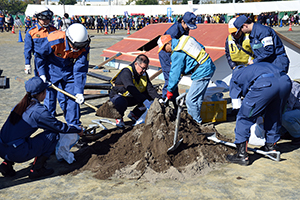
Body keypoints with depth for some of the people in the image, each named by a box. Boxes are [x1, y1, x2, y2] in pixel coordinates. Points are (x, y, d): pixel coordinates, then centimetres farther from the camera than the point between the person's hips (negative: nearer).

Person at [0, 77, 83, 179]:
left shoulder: (21, 105, 13)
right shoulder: (39, 111, -12)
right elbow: (60, 127, -2)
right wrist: (78, 130, 16)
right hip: (17, 154, -8)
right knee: (52, 134, 2)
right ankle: (37, 169, 6)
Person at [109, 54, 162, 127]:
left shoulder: (144, 74, -5)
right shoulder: (126, 72, -28)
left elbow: (150, 88, -10)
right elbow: (131, 89, -41)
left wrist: (159, 99, -27)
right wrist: (144, 101, -49)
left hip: (131, 98, 7)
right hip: (118, 96, -7)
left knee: (150, 96, -13)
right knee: (121, 102, -42)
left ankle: (134, 114, 4)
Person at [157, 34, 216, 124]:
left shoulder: (177, 54, -16)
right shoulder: (185, 38, 9)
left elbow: (175, 74, -11)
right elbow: (202, 47, 19)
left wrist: (170, 90, -1)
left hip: (202, 73, -10)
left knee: (190, 99, -3)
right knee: (198, 97, 18)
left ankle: (196, 121, 11)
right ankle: (195, 117, 29)